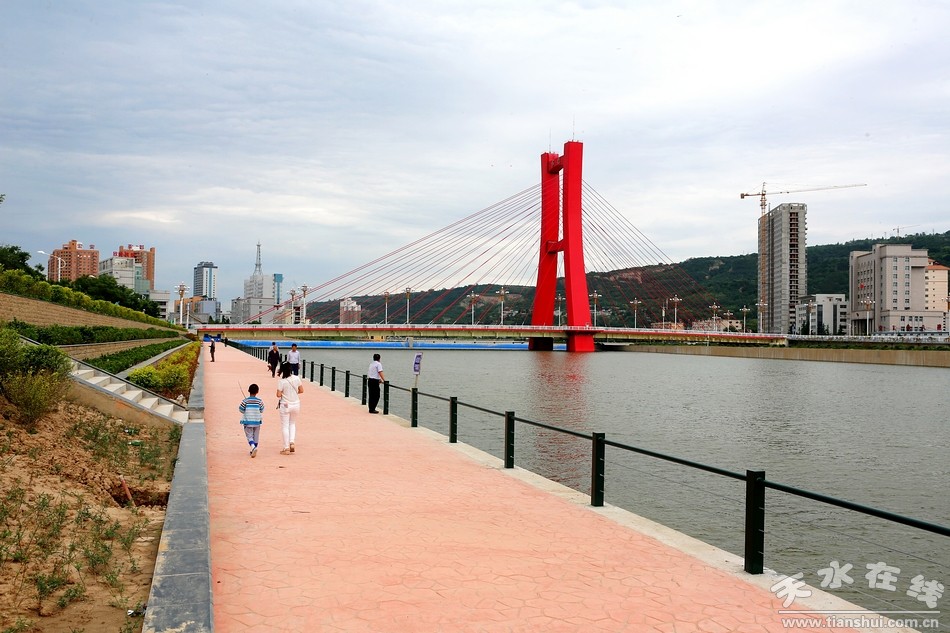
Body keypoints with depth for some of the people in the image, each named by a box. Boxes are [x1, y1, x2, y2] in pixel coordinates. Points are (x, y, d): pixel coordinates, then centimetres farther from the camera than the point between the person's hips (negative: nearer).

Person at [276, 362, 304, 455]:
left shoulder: (281, 381, -17)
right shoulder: (297, 378, -6)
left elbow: (278, 395, -16)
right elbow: (301, 390, 2)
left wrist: (283, 394, 5)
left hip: (285, 405, -4)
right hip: (296, 404, 4)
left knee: (285, 426, 6)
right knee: (292, 424, 23)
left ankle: (286, 448, 8)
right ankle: (292, 442, 7)